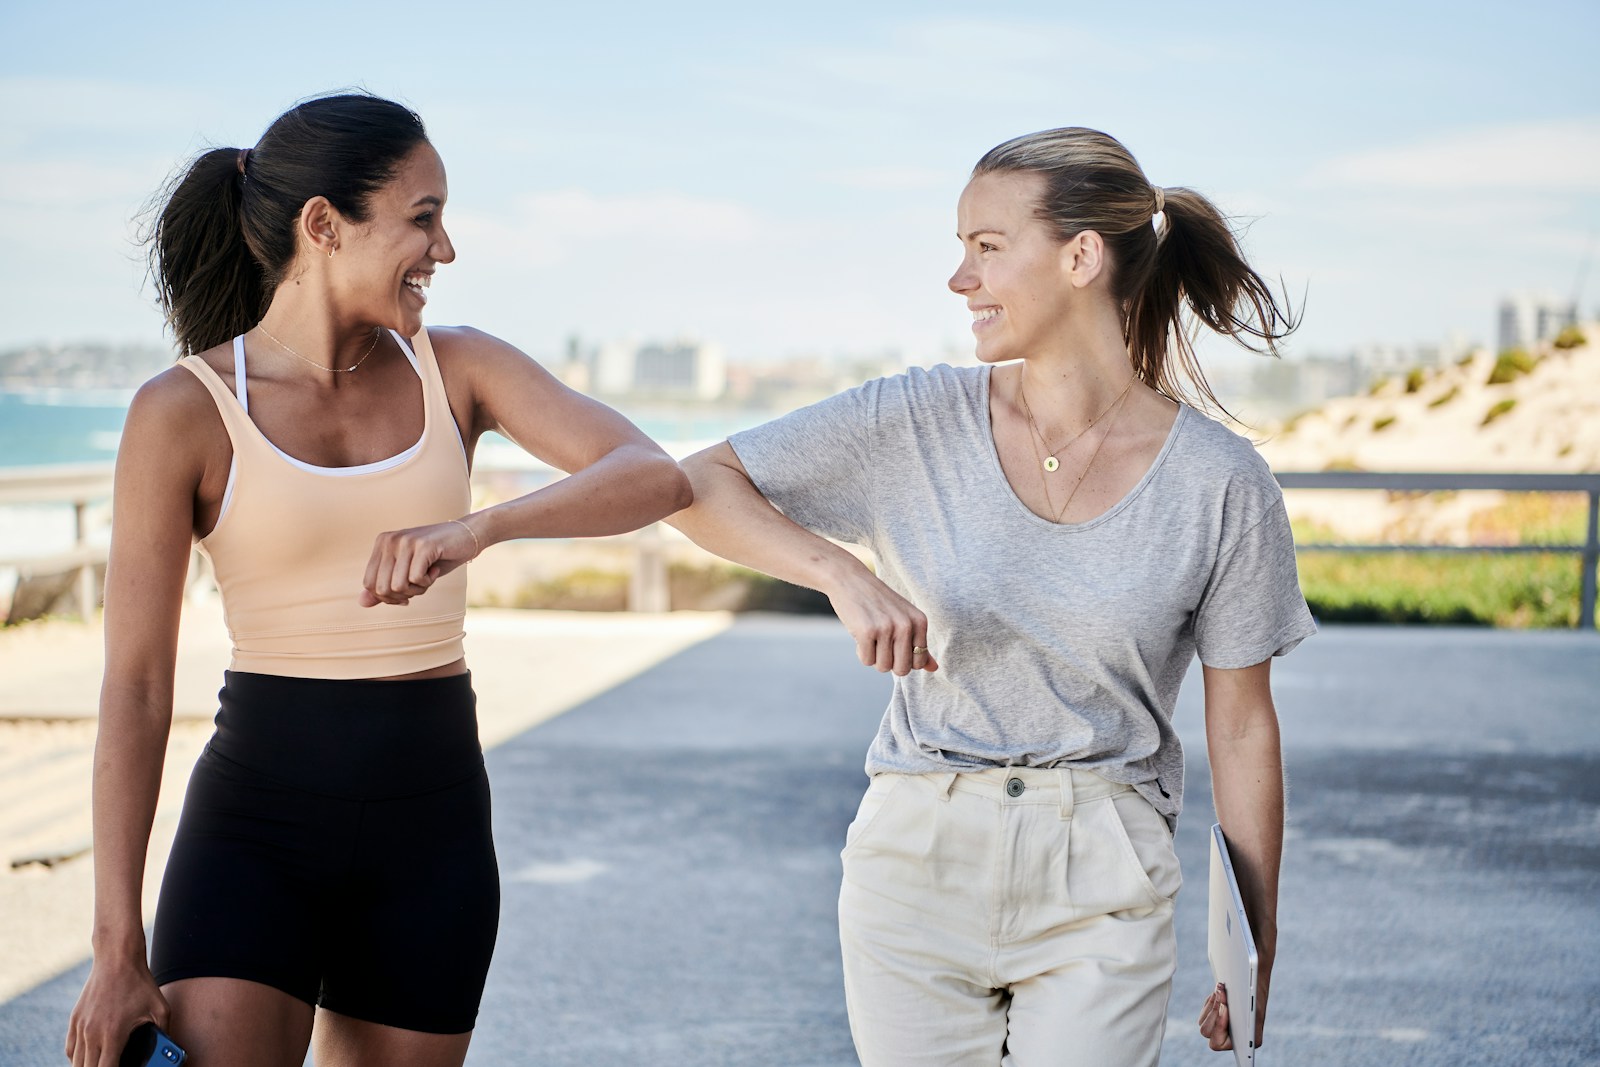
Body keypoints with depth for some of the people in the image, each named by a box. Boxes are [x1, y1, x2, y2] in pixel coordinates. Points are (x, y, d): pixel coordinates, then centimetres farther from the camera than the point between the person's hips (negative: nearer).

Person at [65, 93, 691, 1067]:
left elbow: (657, 478, -13)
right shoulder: (183, 411, -8)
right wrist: (118, 950, -11)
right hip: (256, 831, -3)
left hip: (430, 835, 3)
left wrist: (477, 528, -32)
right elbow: (135, 689, -8)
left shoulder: (461, 367, 2)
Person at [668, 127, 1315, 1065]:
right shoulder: (919, 422, -3)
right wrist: (843, 574, -19)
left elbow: (1243, 728, 1)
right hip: (917, 857, 2)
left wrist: (1256, 954, 5)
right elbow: (698, 485, -1)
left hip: (1101, 888, -1)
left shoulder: (1221, 482, -6)